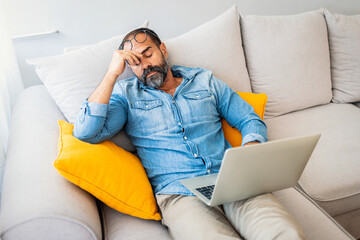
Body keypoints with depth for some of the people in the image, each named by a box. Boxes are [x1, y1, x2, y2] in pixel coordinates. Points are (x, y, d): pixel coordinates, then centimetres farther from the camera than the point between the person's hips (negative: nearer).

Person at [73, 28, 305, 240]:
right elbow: (86, 133, -5)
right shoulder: (126, 94, 13)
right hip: (179, 192, -2)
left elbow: (251, 120, 18)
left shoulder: (205, 80, 18)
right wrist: (113, 73, -5)